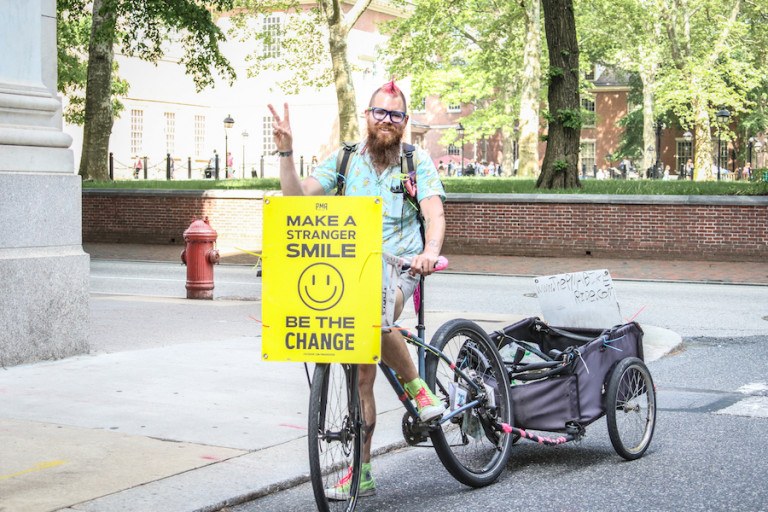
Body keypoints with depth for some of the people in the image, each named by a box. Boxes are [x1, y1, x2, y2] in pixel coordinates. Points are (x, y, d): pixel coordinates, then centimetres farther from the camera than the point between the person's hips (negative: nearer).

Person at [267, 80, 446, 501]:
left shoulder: (418, 161, 0)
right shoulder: (345, 159, 6)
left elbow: (435, 213, -13)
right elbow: (296, 197, -1)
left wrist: (430, 251, -33)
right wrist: (285, 151, -15)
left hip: (399, 269, -3)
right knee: (360, 375, 4)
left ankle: (417, 387, -12)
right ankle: (361, 471, 12)